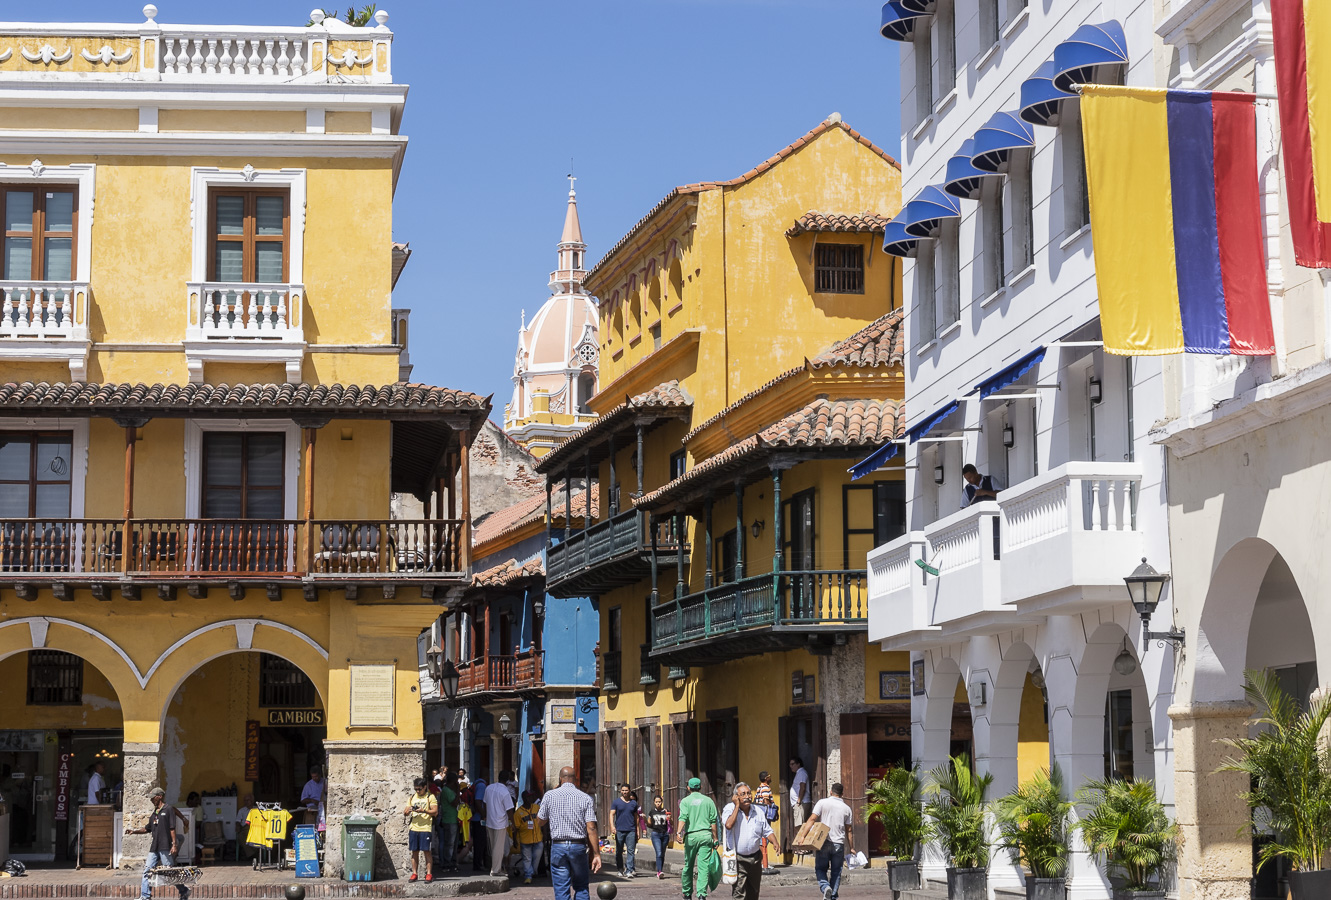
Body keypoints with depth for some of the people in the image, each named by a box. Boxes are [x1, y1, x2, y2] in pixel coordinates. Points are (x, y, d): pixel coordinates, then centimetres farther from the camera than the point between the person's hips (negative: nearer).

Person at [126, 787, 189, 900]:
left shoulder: (168, 810, -3)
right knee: (147, 871, 1)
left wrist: (174, 845, -15)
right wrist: (134, 831, 12)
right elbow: (147, 829, 25)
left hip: (165, 848, -8)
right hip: (154, 848, 8)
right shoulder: (154, 813, 19)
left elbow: (172, 829, -9)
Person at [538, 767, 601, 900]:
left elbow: (540, 821, 10)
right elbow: (591, 828, -7)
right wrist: (596, 854, -5)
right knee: (581, 888, 13)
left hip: (558, 846, 0)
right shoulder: (585, 798, -2)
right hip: (579, 846, 0)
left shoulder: (550, 796, -1)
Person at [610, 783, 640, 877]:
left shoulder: (633, 803, 12)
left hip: (631, 830, 1)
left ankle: (629, 870, -9)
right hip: (619, 830, -1)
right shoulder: (616, 802, 6)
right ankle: (620, 870, 15)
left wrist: (637, 830, 14)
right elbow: (612, 814, 1)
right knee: (619, 851, 4)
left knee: (631, 850, -8)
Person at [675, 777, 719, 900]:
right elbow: (713, 821, 7)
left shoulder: (685, 801, 4)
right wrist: (715, 839, 11)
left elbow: (683, 817, -13)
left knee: (688, 866, 12)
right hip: (706, 835, 1)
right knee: (703, 866, -3)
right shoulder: (708, 801, 9)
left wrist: (678, 832, -23)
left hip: (691, 836, -1)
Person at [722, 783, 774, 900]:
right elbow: (729, 825, -27)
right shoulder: (730, 809, -8)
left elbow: (767, 831, 14)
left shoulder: (758, 811, 5)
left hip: (755, 858, 5)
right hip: (737, 858, -5)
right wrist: (737, 806, -19)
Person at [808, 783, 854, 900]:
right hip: (839, 844, 2)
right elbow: (849, 830, 11)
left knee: (820, 869, 8)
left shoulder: (822, 803, -1)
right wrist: (851, 848, 17)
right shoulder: (846, 808, 7)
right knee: (836, 872, 11)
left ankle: (825, 886, -17)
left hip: (824, 842, -2)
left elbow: (812, 819, -10)